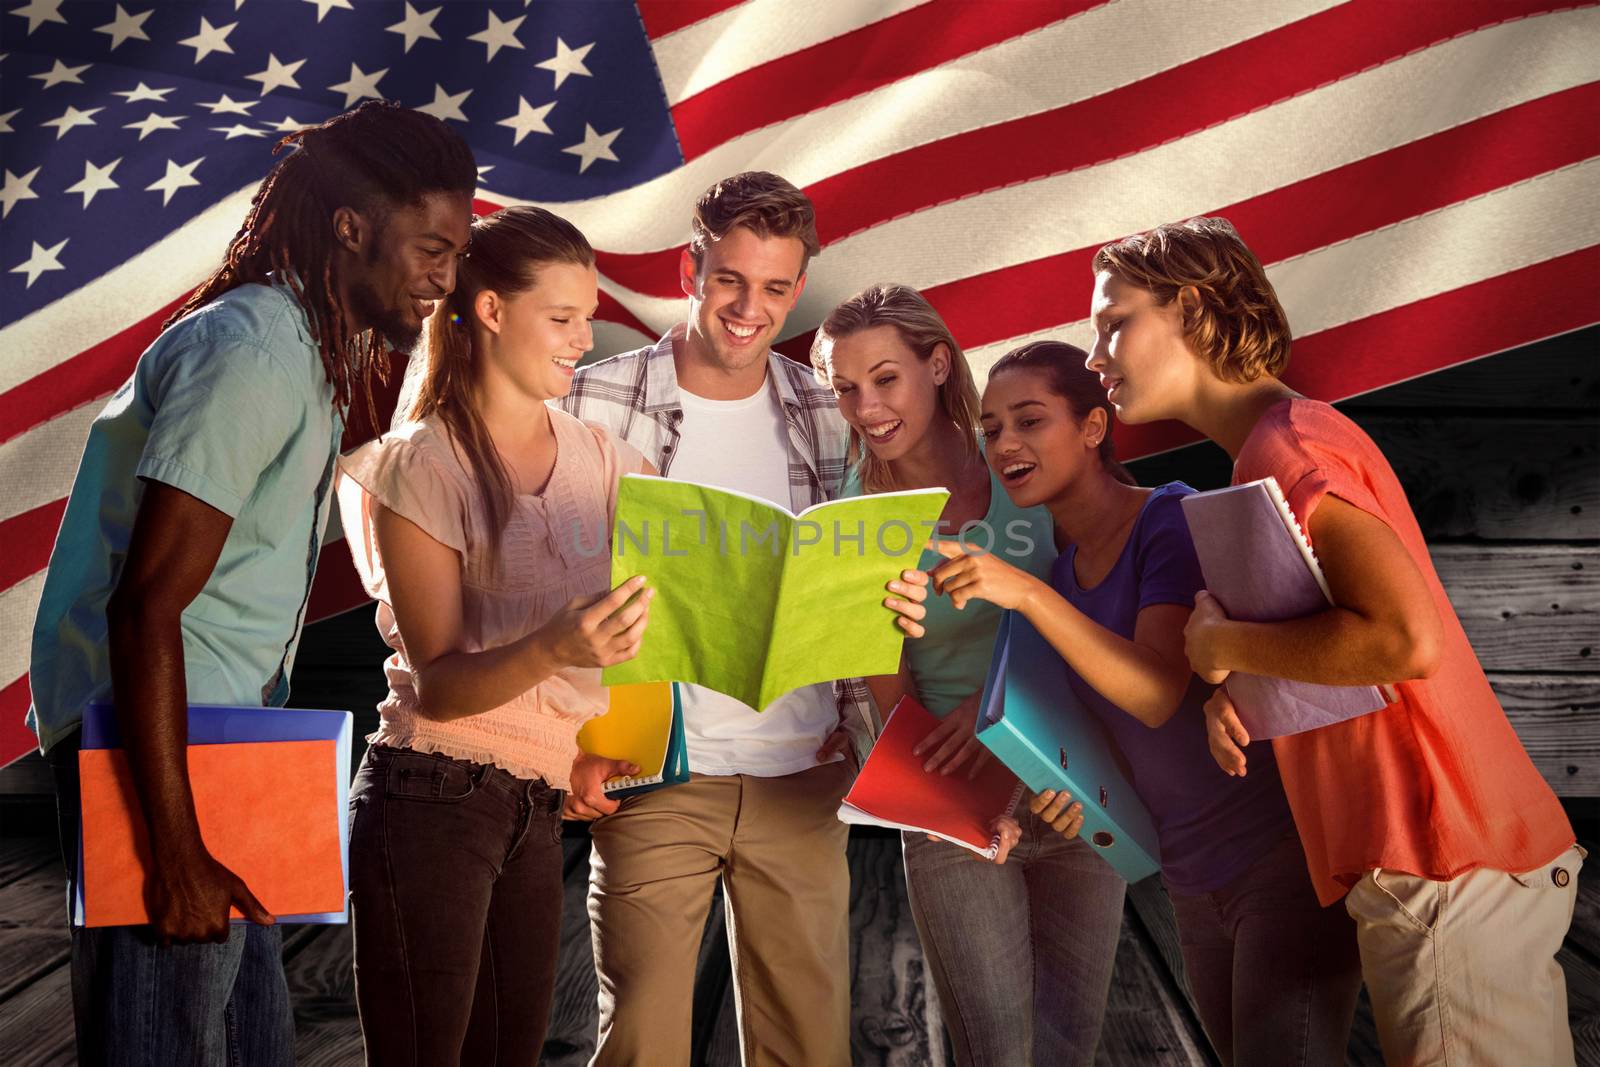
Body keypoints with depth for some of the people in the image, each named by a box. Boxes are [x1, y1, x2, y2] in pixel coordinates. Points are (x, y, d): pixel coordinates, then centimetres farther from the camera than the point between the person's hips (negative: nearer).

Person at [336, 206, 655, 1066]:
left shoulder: (599, 457, 8)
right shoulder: (421, 466, -8)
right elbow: (437, 685, -13)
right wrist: (554, 649, -31)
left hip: (538, 809, 6)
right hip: (433, 800, -5)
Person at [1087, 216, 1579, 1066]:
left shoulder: (1287, 447, -15)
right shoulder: (1289, 437, 16)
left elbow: (1405, 638, -29)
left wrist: (1224, 645, -14)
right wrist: (1233, 686, 4)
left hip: (1448, 874, -10)